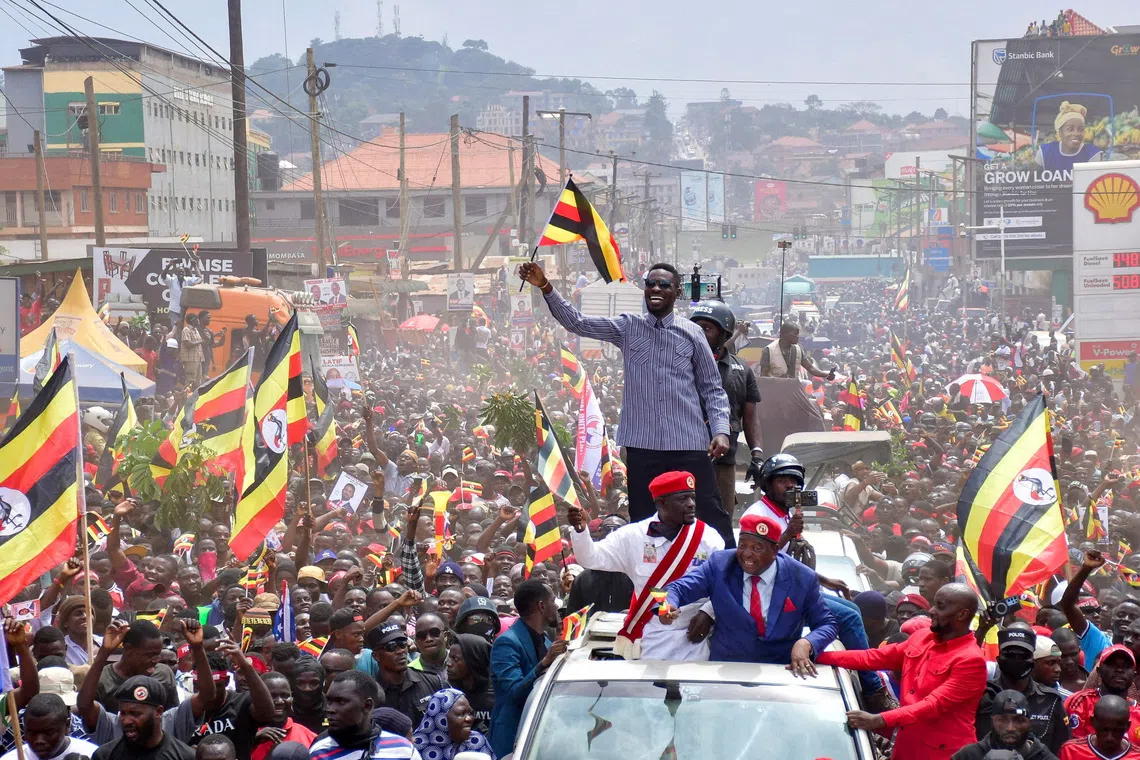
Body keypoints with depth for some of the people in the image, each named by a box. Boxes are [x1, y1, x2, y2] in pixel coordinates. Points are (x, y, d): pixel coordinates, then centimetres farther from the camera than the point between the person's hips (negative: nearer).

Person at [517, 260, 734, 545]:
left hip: (689, 445, -1)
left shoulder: (692, 333, 5)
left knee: (712, 517, -3)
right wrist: (545, 288, -13)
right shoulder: (628, 327, 7)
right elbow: (576, 322, 0)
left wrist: (721, 430, -5)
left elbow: (712, 388, 9)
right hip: (642, 445, 1)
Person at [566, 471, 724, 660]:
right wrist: (580, 530, -23)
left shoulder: (708, 538, -3)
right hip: (648, 640, 0)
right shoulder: (634, 536, -2)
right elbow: (593, 558, -5)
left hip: (692, 640, 0)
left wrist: (708, 613, -12)